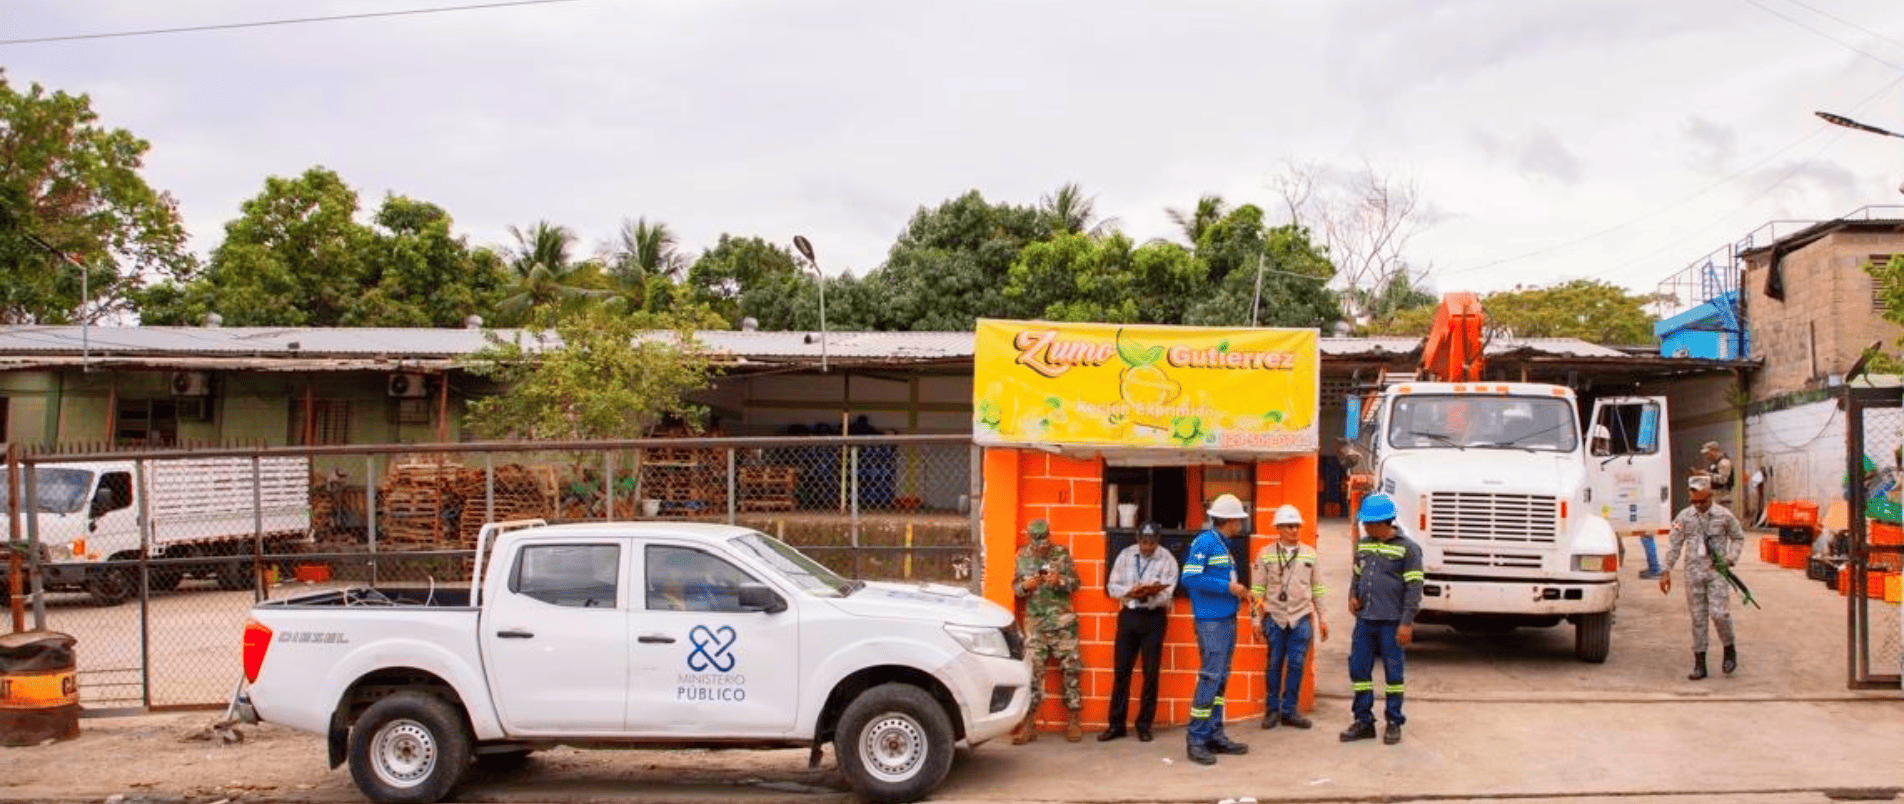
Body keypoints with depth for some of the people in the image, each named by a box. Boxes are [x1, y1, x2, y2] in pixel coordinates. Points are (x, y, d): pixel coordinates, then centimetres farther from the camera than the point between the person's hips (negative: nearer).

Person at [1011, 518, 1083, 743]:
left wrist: (1060, 581, -19)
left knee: (1070, 670, 1)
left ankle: (1073, 723, 11)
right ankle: (1029, 725, 3)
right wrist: (1025, 586, -12)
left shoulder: (1062, 553, 0)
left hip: (1063, 621, -1)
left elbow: (1075, 583, 1)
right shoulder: (1022, 557, 5)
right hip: (1035, 623, 1)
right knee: (1032, 671, -2)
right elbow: (1015, 587, 10)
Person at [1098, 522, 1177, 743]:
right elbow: (1112, 586, 0)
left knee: (1151, 672, 2)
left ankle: (1144, 725, 13)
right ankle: (1116, 724, 11)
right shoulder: (1125, 555, 4)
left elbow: (1165, 595, -12)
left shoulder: (1168, 560, -5)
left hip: (1154, 618, -2)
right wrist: (1130, 591, -19)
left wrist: (1147, 595, -31)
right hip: (1128, 615, 2)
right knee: (1121, 670, 4)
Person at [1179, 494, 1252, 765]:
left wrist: (1239, 592, 6)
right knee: (1210, 678, -10)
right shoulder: (1205, 542, -11)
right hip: (1211, 621, -10)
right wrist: (1227, 587, -18)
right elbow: (1190, 578, -19)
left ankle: (1215, 735, 19)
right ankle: (1196, 740, -6)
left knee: (1221, 679, 12)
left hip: (1227, 619, 10)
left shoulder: (1223, 545, 17)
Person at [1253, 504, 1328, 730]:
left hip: (1302, 617, 2)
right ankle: (1272, 710, 14)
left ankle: (1289, 710, 12)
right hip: (1275, 617, -1)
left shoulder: (1309, 554, 9)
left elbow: (1317, 588, 12)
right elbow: (1257, 589, 3)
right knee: (1275, 665, 4)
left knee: (1296, 665, 2)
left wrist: (1322, 618, 10)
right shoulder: (1266, 554, 2)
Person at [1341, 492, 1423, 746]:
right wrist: (1352, 596, 4)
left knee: (1393, 672, 3)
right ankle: (1364, 721, 16)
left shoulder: (1407, 548, -8)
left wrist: (1406, 623, -15)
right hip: (1365, 619, 6)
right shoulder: (1364, 545, 11)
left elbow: (1414, 587, -10)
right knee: (1359, 668, 6)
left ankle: (1394, 723, 15)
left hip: (1391, 621, -6)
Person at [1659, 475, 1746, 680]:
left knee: (1719, 613, -12)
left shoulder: (1724, 515, 1)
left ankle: (1730, 650, 15)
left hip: (1717, 572, -2)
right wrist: (1666, 571, 1)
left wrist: (1730, 558, -3)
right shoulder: (1684, 518, 4)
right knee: (1698, 618, 3)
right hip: (1694, 573, 2)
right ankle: (1699, 664, 8)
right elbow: (1674, 546, 7)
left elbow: (1738, 538, 13)